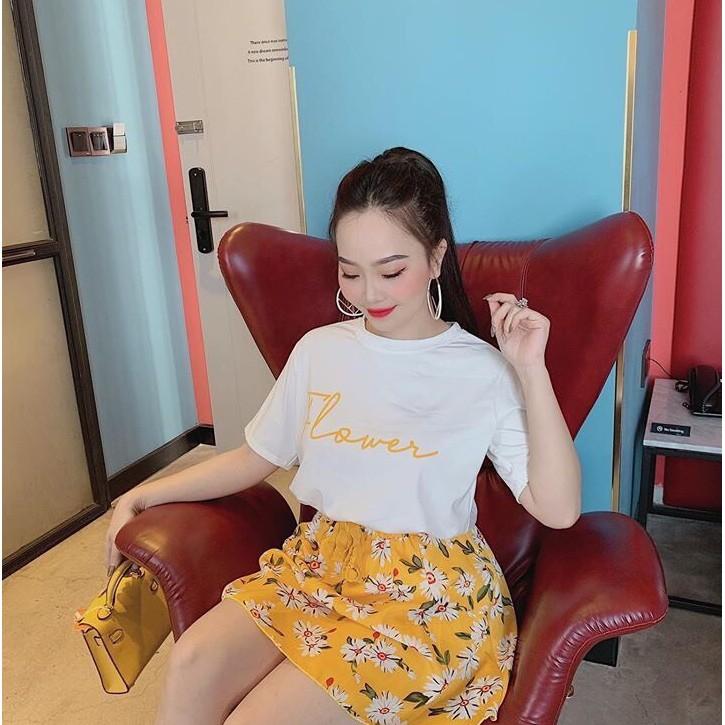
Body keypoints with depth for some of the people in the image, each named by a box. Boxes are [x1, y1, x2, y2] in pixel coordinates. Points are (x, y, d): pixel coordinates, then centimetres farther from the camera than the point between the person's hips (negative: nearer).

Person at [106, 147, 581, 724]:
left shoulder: (483, 373, -7)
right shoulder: (319, 351, 5)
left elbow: (559, 510, -12)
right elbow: (257, 457, 13)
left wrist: (532, 371, -20)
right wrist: (145, 494, 6)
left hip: (432, 590, -3)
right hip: (320, 561, 4)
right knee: (193, 664, -22)